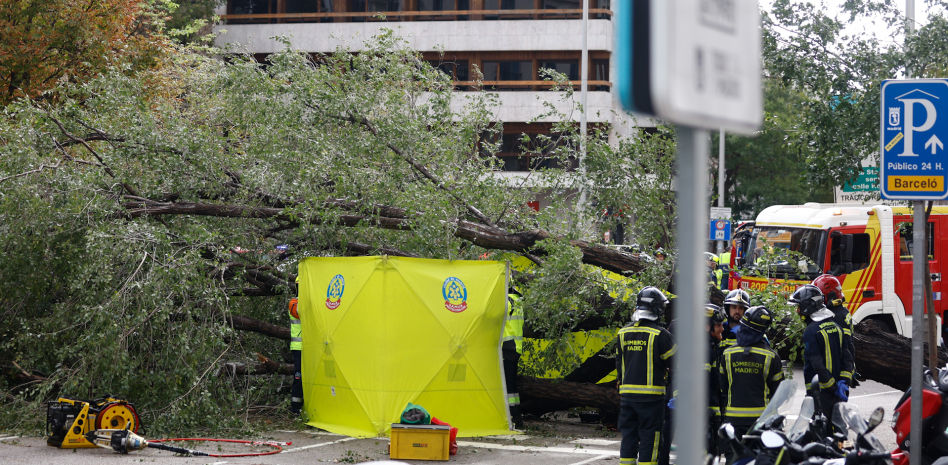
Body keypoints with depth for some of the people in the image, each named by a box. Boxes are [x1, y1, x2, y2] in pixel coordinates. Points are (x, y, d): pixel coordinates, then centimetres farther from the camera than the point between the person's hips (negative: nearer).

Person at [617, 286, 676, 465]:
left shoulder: (623, 333, 7)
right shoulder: (660, 334, -10)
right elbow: (674, 363, -4)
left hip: (627, 394, 5)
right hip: (651, 396, -5)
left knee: (628, 438, 10)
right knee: (649, 439, 0)